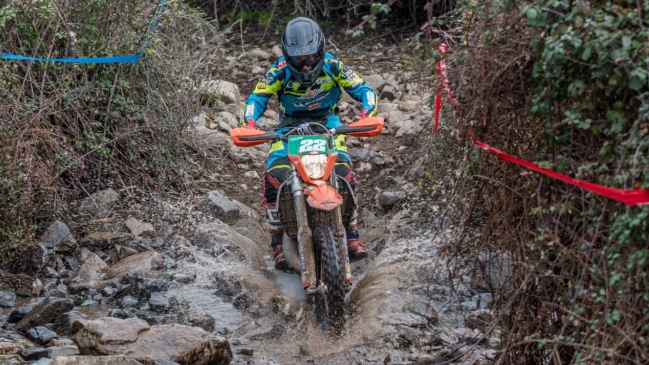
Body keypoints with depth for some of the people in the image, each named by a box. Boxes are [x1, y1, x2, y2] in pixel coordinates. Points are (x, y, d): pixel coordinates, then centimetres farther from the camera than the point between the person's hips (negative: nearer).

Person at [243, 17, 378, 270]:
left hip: (327, 121, 0)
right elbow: (257, 97, -10)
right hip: (290, 126, 0)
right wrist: (249, 123, -30)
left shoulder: (332, 65, -10)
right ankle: (278, 242, -13)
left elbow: (362, 90, -7)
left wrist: (367, 114, -28)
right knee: (273, 177, -23)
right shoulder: (281, 70, -11)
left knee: (343, 171, -25)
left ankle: (352, 235, -15)